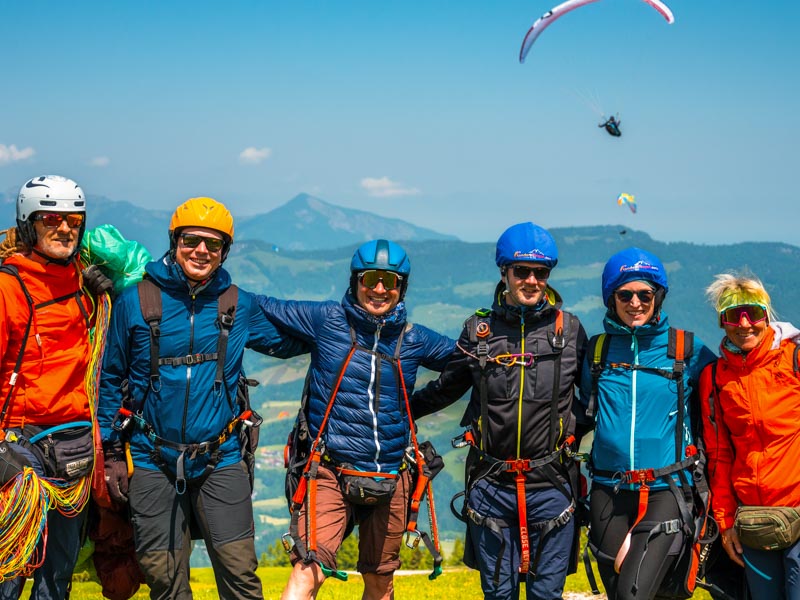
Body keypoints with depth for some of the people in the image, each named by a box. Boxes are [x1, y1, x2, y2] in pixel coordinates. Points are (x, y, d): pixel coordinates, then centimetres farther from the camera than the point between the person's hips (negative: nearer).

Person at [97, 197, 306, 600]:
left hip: (221, 461, 1)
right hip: (153, 461, -1)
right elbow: (110, 378, 7)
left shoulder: (239, 305, 5)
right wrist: (111, 453, 5)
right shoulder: (135, 301, 0)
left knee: (238, 568, -7)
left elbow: (287, 341, 22)